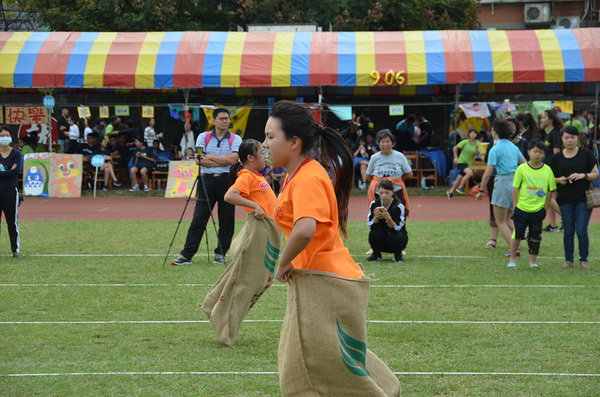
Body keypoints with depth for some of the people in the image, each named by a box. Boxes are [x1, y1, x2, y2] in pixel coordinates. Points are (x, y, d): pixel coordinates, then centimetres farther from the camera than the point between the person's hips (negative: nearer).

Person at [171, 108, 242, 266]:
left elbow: (232, 159, -11)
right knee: (198, 219, -2)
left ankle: (220, 254, 15)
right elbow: (199, 160, -5)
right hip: (207, 180, 0)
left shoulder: (235, 139, 4)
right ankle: (186, 255, -1)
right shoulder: (203, 137, 6)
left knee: (227, 220, 3)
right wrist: (223, 161, -8)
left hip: (227, 181, 0)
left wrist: (209, 156, -5)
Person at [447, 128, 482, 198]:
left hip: (468, 164, 4)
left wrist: (477, 149, -30)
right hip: (461, 161, -4)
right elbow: (455, 148, -2)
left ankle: (450, 192, 26)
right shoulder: (465, 142, -11)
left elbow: (477, 154, -11)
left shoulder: (478, 144, -3)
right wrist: (456, 157, -8)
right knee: (469, 173, -28)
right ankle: (460, 187, -14)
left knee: (459, 179, 9)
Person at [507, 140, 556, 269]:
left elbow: (550, 190, 5)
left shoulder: (547, 170, -1)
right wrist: (516, 206, -5)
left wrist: (545, 208, 3)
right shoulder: (522, 169, -5)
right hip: (522, 209, -1)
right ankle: (512, 260, 18)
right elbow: (515, 188, -1)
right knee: (517, 235, 5)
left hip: (538, 210, 1)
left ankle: (532, 261, 18)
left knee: (535, 237, 6)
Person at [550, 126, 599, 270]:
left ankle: (583, 260, 6)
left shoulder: (586, 154, 3)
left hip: (583, 198, -2)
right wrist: (559, 180, -9)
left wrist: (583, 175, -13)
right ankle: (568, 260, 15)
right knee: (568, 232, 5)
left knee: (582, 231, -5)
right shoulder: (557, 158, 7)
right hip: (565, 200, 2)